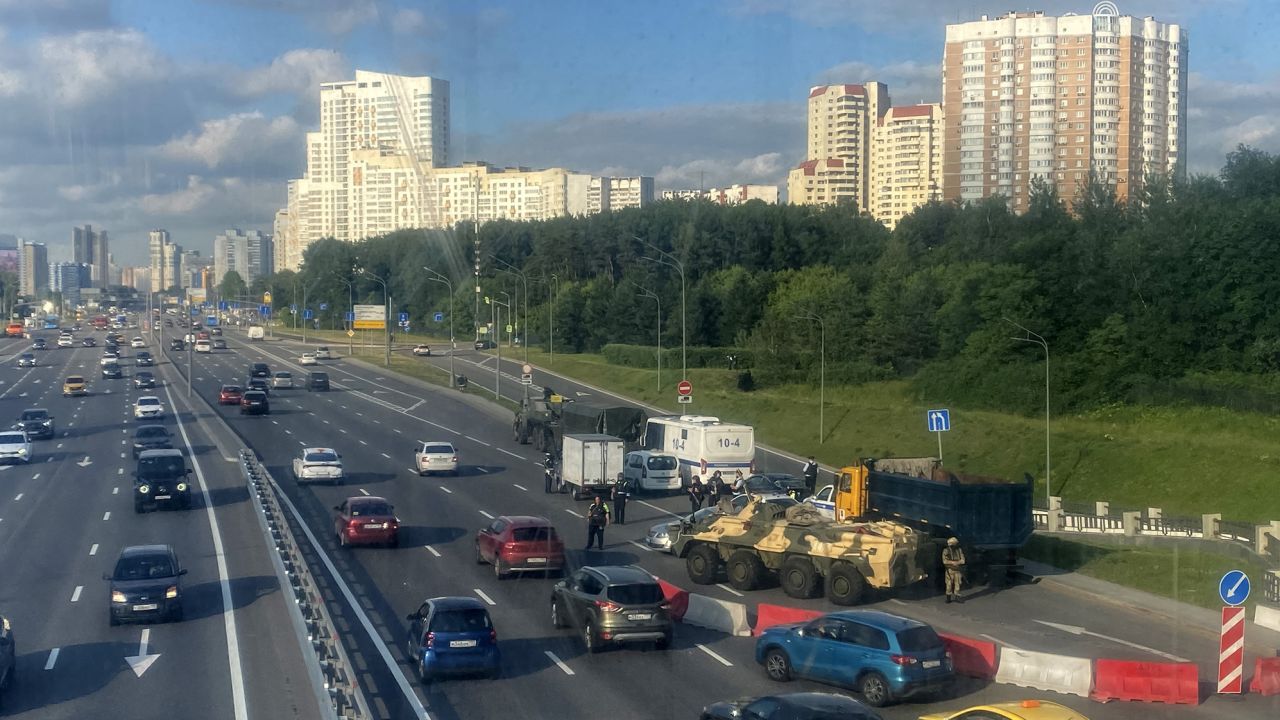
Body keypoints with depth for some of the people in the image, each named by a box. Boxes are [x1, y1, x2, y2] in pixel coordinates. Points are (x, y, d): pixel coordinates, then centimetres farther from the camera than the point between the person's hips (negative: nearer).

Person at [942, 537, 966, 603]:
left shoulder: (959, 550, 1)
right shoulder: (946, 551, -8)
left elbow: (962, 560, -5)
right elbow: (945, 561, -17)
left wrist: (956, 562, -21)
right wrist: (953, 562, -25)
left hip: (958, 570, 3)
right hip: (950, 570, -3)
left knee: (957, 584, 4)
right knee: (949, 584, 0)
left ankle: (957, 597, 13)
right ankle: (948, 597, 10)